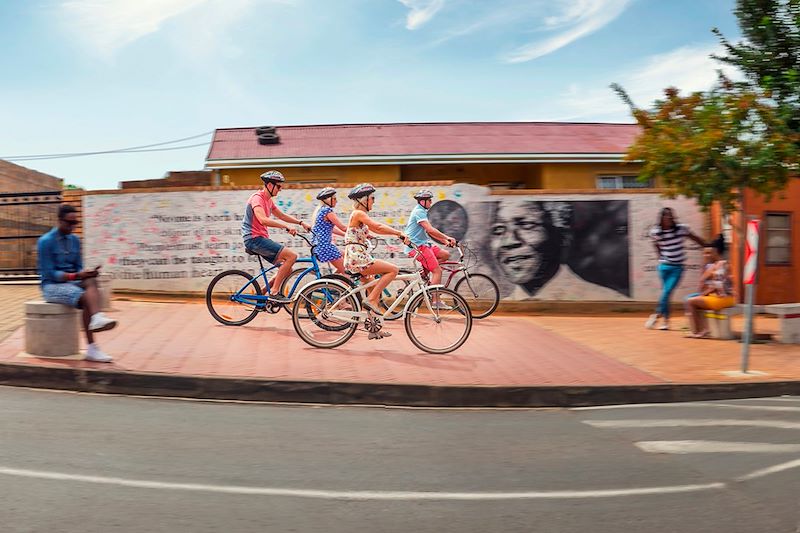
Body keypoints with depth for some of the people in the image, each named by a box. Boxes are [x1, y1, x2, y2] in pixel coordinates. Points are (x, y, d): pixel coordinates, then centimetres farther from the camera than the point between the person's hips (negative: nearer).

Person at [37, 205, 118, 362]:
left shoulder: (74, 240, 9)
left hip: (72, 282, 5)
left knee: (91, 282, -29)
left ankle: (97, 318, -50)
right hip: (52, 286, -5)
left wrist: (86, 273, -12)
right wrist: (76, 276, -24)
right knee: (85, 297, -31)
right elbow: (49, 273, -14)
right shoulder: (45, 241, -10)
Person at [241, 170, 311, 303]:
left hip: (262, 239, 10)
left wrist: (301, 223, 18)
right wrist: (287, 227, -33)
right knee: (292, 255, -20)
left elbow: (281, 215, 29)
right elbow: (263, 220, -29)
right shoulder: (257, 198, -13)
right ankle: (274, 292, -16)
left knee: (287, 269, 7)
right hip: (254, 239, -10)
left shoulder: (268, 200, 17)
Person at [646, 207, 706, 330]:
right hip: (664, 266, 1)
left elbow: (695, 238, 3)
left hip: (678, 267, -1)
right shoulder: (655, 232, -6)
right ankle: (666, 320, 14)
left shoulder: (681, 228, -8)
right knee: (665, 292, 5)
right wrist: (661, 257, 9)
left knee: (667, 291, -12)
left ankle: (657, 315, 1)